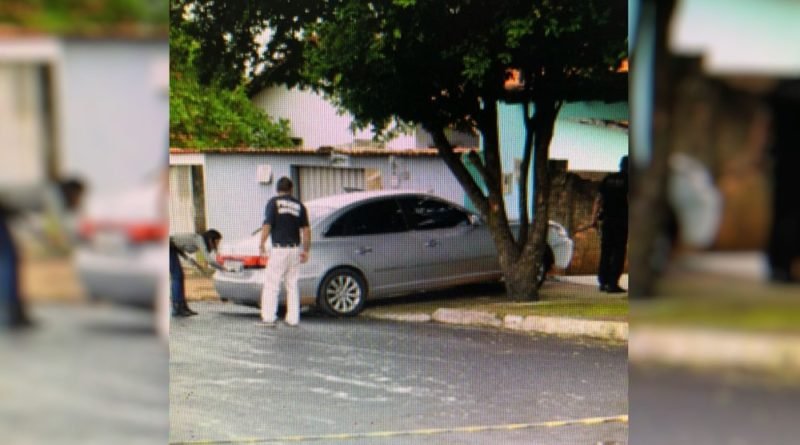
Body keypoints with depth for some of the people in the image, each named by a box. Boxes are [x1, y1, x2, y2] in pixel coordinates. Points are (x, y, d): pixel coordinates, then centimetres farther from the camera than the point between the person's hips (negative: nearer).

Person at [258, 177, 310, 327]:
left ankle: (268, 317, -6)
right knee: (292, 284, 11)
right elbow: (306, 230, 6)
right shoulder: (299, 205, 10)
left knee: (271, 284, 0)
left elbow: (267, 226, -10)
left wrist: (261, 245, -3)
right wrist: (306, 250, 11)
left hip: (279, 249, -4)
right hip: (295, 249, 4)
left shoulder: (274, 202, -2)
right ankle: (293, 319, 10)